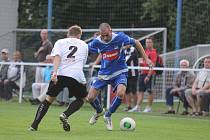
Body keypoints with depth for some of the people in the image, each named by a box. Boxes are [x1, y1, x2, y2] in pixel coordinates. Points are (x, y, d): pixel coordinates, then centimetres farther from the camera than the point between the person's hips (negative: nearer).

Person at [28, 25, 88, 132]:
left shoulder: (60, 42, 17)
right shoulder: (84, 45, 24)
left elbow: (57, 57, -2)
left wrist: (54, 72, -13)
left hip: (60, 75, 0)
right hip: (77, 75, 0)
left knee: (49, 99, 11)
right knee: (80, 99, 22)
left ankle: (34, 125, 2)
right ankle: (65, 115, -3)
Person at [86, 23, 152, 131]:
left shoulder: (120, 37, -19)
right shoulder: (96, 42, -14)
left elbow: (136, 43, -4)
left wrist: (146, 58, -3)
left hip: (119, 72, -2)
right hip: (103, 73, 2)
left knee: (120, 93, -29)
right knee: (90, 98, -3)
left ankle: (108, 116, -2)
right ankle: (99, 111, 34)